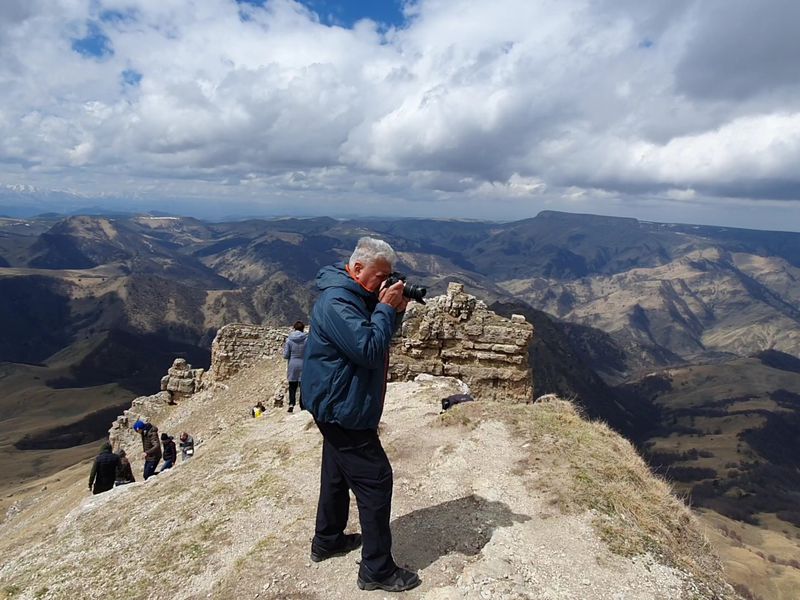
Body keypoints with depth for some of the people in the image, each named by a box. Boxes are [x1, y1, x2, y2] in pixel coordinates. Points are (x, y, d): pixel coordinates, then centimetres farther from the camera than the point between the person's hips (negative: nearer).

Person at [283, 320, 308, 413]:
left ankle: (291, 404, -5)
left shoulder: (289, 339, -5)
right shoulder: (307, 339, -8)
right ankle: (303, 407, 11)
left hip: (292, 366, 1)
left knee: (292, 387, 12)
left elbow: (285, 355, -4)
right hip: (303, 366, -1)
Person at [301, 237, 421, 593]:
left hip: (339, 407, 11)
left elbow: (381, 337, 13)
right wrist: (386, 308, -22)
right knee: (375, 480, -4)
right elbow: (369, 350, -30)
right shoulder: (337, 302, -24)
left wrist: (395, 310, -4)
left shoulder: (356, 296, 8)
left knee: (338, 473, 23)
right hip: (343, 410, -11)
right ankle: (377, 570, 7)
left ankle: (327, 541, 41)